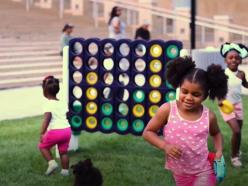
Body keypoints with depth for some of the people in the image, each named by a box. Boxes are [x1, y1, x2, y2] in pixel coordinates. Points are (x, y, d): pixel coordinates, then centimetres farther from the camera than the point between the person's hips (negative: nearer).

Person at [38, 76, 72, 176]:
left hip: (55, 131, -6)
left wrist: (42, 133, -18)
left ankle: (52, 162, 3)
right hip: (67, 130, 6)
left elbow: (47, 119, -18)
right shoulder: (62, 103, 12)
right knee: (63, 151, 18)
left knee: (43, 146, 16)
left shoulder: (48, 104, -9)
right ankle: (65, 170, 21)